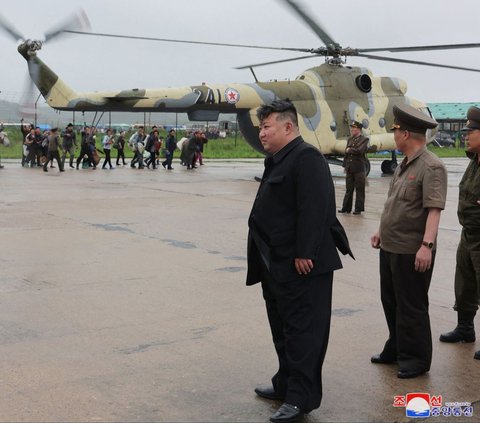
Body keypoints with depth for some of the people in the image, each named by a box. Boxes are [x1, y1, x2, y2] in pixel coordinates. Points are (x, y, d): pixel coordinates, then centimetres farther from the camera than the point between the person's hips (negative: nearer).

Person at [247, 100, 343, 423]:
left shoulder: (306, 157, -15)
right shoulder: (278, 160, 16)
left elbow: (314, 209, -23)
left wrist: (304, 254, -25)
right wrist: (267, 258, 17)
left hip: (301, 266, -10)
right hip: (277, 264, 11)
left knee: (303, 329, -2)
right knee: (282, 327, 19)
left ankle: (301, 397, 5)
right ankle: (286, 384, 32)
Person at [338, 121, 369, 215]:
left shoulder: (364, 139, -4)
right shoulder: (350, 139, 14)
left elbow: (359, 151, -19)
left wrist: (349, 150, -5)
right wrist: (345, 166, 14)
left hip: (359, 168, -5)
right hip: (349, 168, 6)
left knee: (359, 189, 1)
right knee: (349, 189, 8)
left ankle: (358, 209, 7)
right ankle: (346, 208, 13)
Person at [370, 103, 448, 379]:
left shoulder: (431, 167, -17)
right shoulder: (405, 165, 12)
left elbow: (434, 209, -24)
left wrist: (427, 245, -30)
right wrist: (382, 231, 22)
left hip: (411, 252, -9)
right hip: (390, 247, 9)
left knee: (411, 307, 2)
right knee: (391, 302, 18)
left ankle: (417, 360, 15)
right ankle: (397, 350, 33)